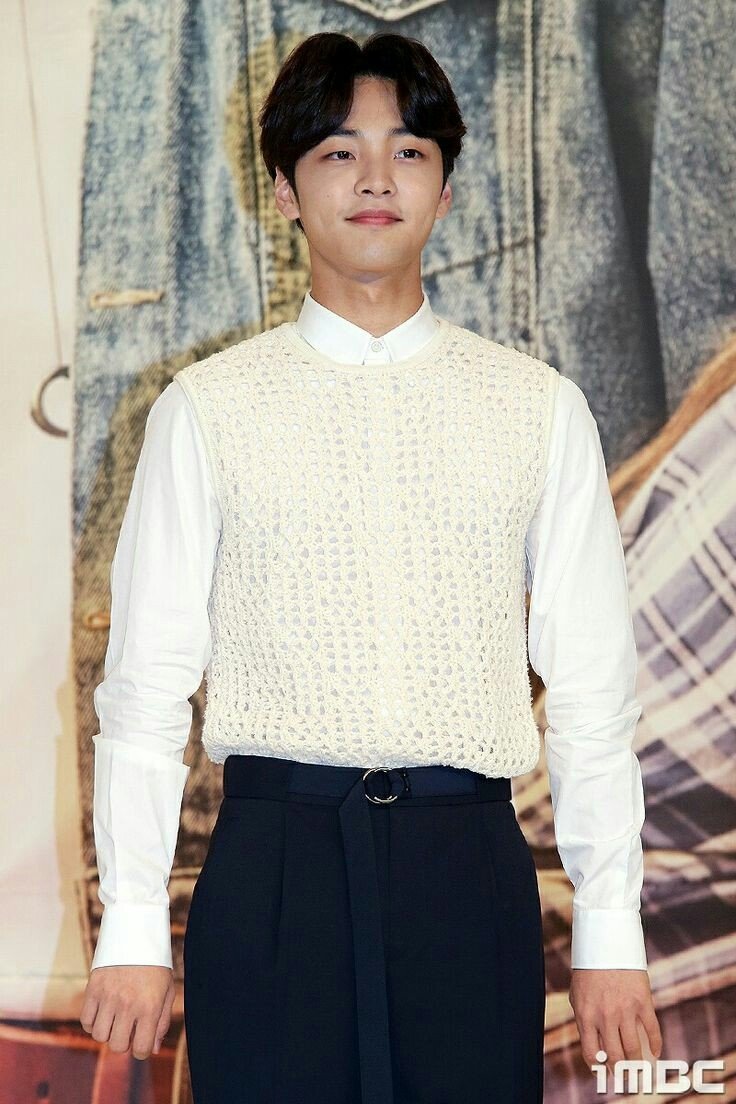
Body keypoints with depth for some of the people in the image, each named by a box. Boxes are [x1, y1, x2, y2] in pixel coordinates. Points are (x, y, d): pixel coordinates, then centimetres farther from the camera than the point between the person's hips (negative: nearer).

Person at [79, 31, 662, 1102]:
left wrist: (610, 930, 3)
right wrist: (132, 929, -1)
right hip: (275, 859, -1)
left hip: (469, 864, 1)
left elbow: (593, 688, 7)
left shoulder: (542, 408, 8)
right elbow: (146, 683, 4)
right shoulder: (207, 409, 5)